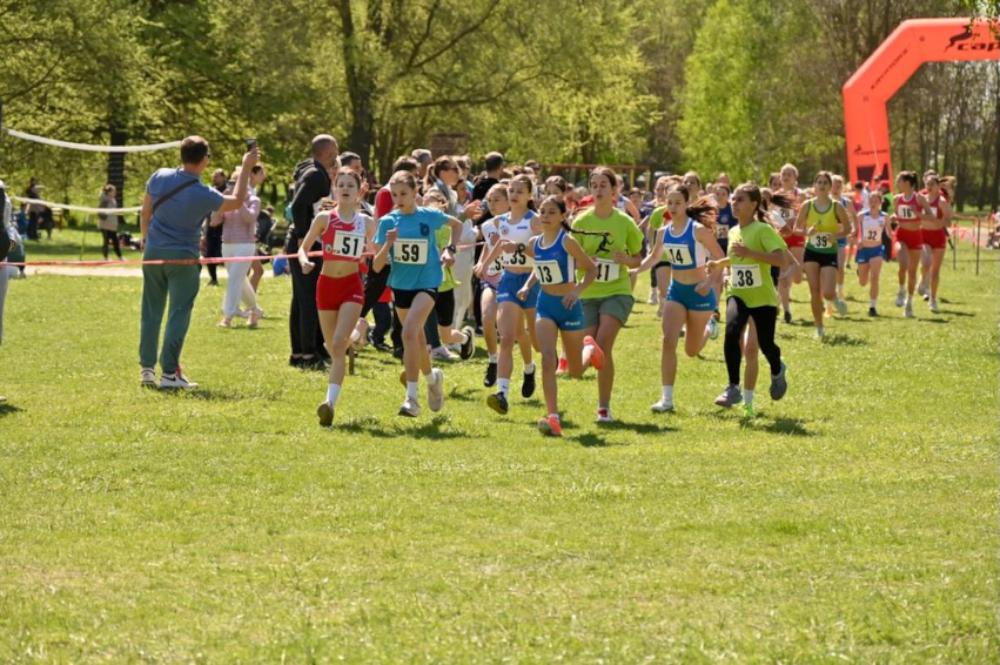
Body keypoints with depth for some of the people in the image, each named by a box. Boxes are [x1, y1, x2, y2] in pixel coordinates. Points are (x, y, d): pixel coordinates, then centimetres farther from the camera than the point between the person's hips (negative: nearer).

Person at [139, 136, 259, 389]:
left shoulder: (159, 177, -4)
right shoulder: (203, 195, -16)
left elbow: (145, 212, 8)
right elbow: (237, 201, -1)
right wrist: (246, 168, 6)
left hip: (153, 252, 5)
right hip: (183, 258, -5)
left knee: (151, 312, 11)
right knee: (179, 314, 0)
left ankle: (147, 368, 14)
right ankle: (169, 372, -4)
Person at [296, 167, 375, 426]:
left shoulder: (366, 223, 4)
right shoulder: (324, 218, 0)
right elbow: (304, 246, 4)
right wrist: (304, 261, -16)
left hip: (352, 286, -1)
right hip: (327, 284, 1)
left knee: (338, 344, -18)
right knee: (333, 349, 9)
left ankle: (330, 402, -26)